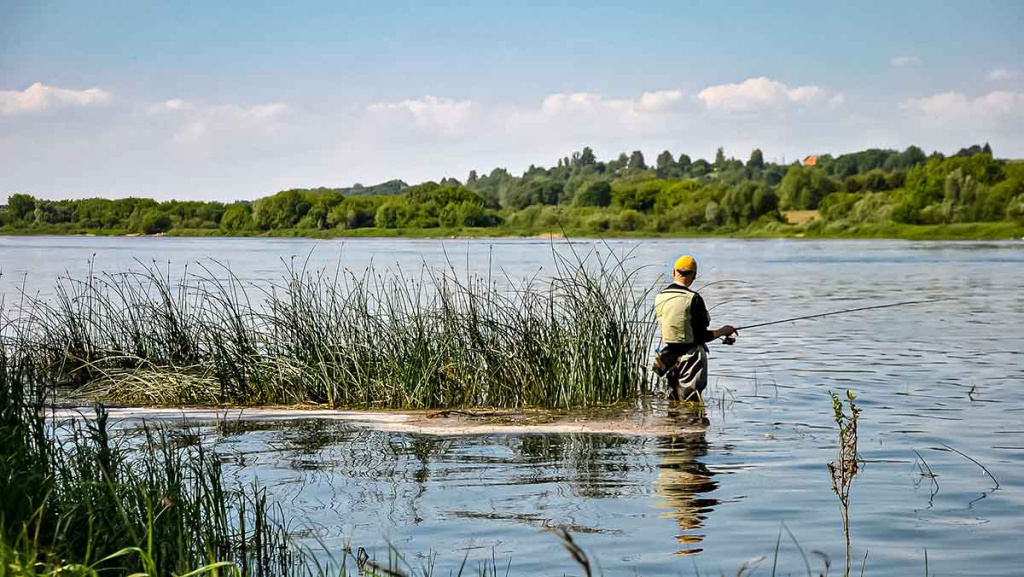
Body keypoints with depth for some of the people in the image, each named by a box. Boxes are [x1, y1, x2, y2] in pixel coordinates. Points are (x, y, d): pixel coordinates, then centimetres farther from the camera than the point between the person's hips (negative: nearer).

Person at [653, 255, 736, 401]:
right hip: (691, 355, -5)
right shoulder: (694, 299, -16)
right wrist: (723, 331, 3)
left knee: (674, 403, 16)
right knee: (690, 401, -2)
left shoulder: (659, 297, 1)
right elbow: (702, 336, -15)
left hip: (671, 355, 6)